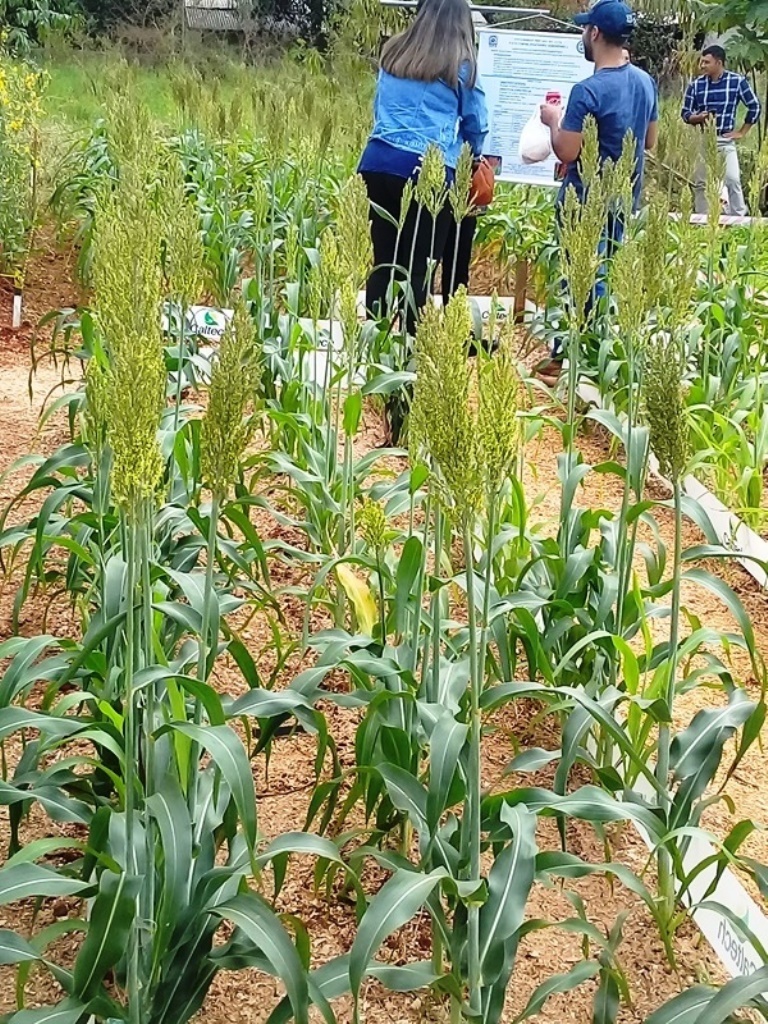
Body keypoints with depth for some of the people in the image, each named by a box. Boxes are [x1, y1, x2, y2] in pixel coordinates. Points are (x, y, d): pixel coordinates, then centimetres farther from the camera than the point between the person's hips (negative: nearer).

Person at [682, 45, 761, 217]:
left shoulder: (737, 81, -6)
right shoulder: (696, 85, -1)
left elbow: (754, 107, 2)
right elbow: (685, 114, 4)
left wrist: (742, 132, 1)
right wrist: (699, 117, -17)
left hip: (725, 140, -2)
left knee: (732, 180, -14)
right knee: (701, 183, 7)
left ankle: (739, 219, -4)